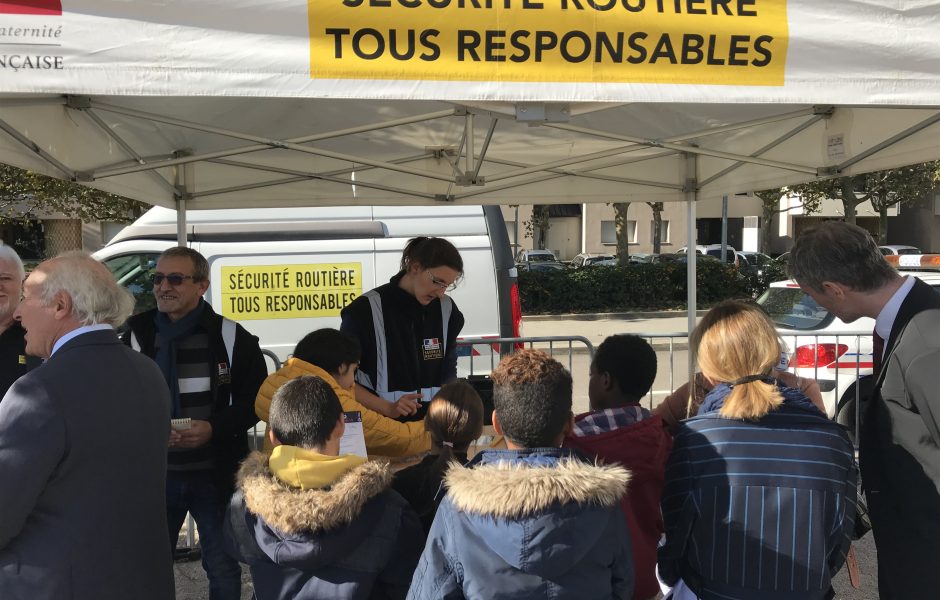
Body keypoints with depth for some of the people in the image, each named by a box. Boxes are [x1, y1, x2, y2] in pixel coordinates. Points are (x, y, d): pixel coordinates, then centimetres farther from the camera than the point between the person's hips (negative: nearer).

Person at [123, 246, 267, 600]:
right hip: (154, 475, 2)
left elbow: (258, 398, -2)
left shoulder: (230, 337, -5)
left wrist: (214, 427, -18)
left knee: (223, 567, 12)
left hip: (215, 475, -1)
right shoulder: (137, 334, 0)